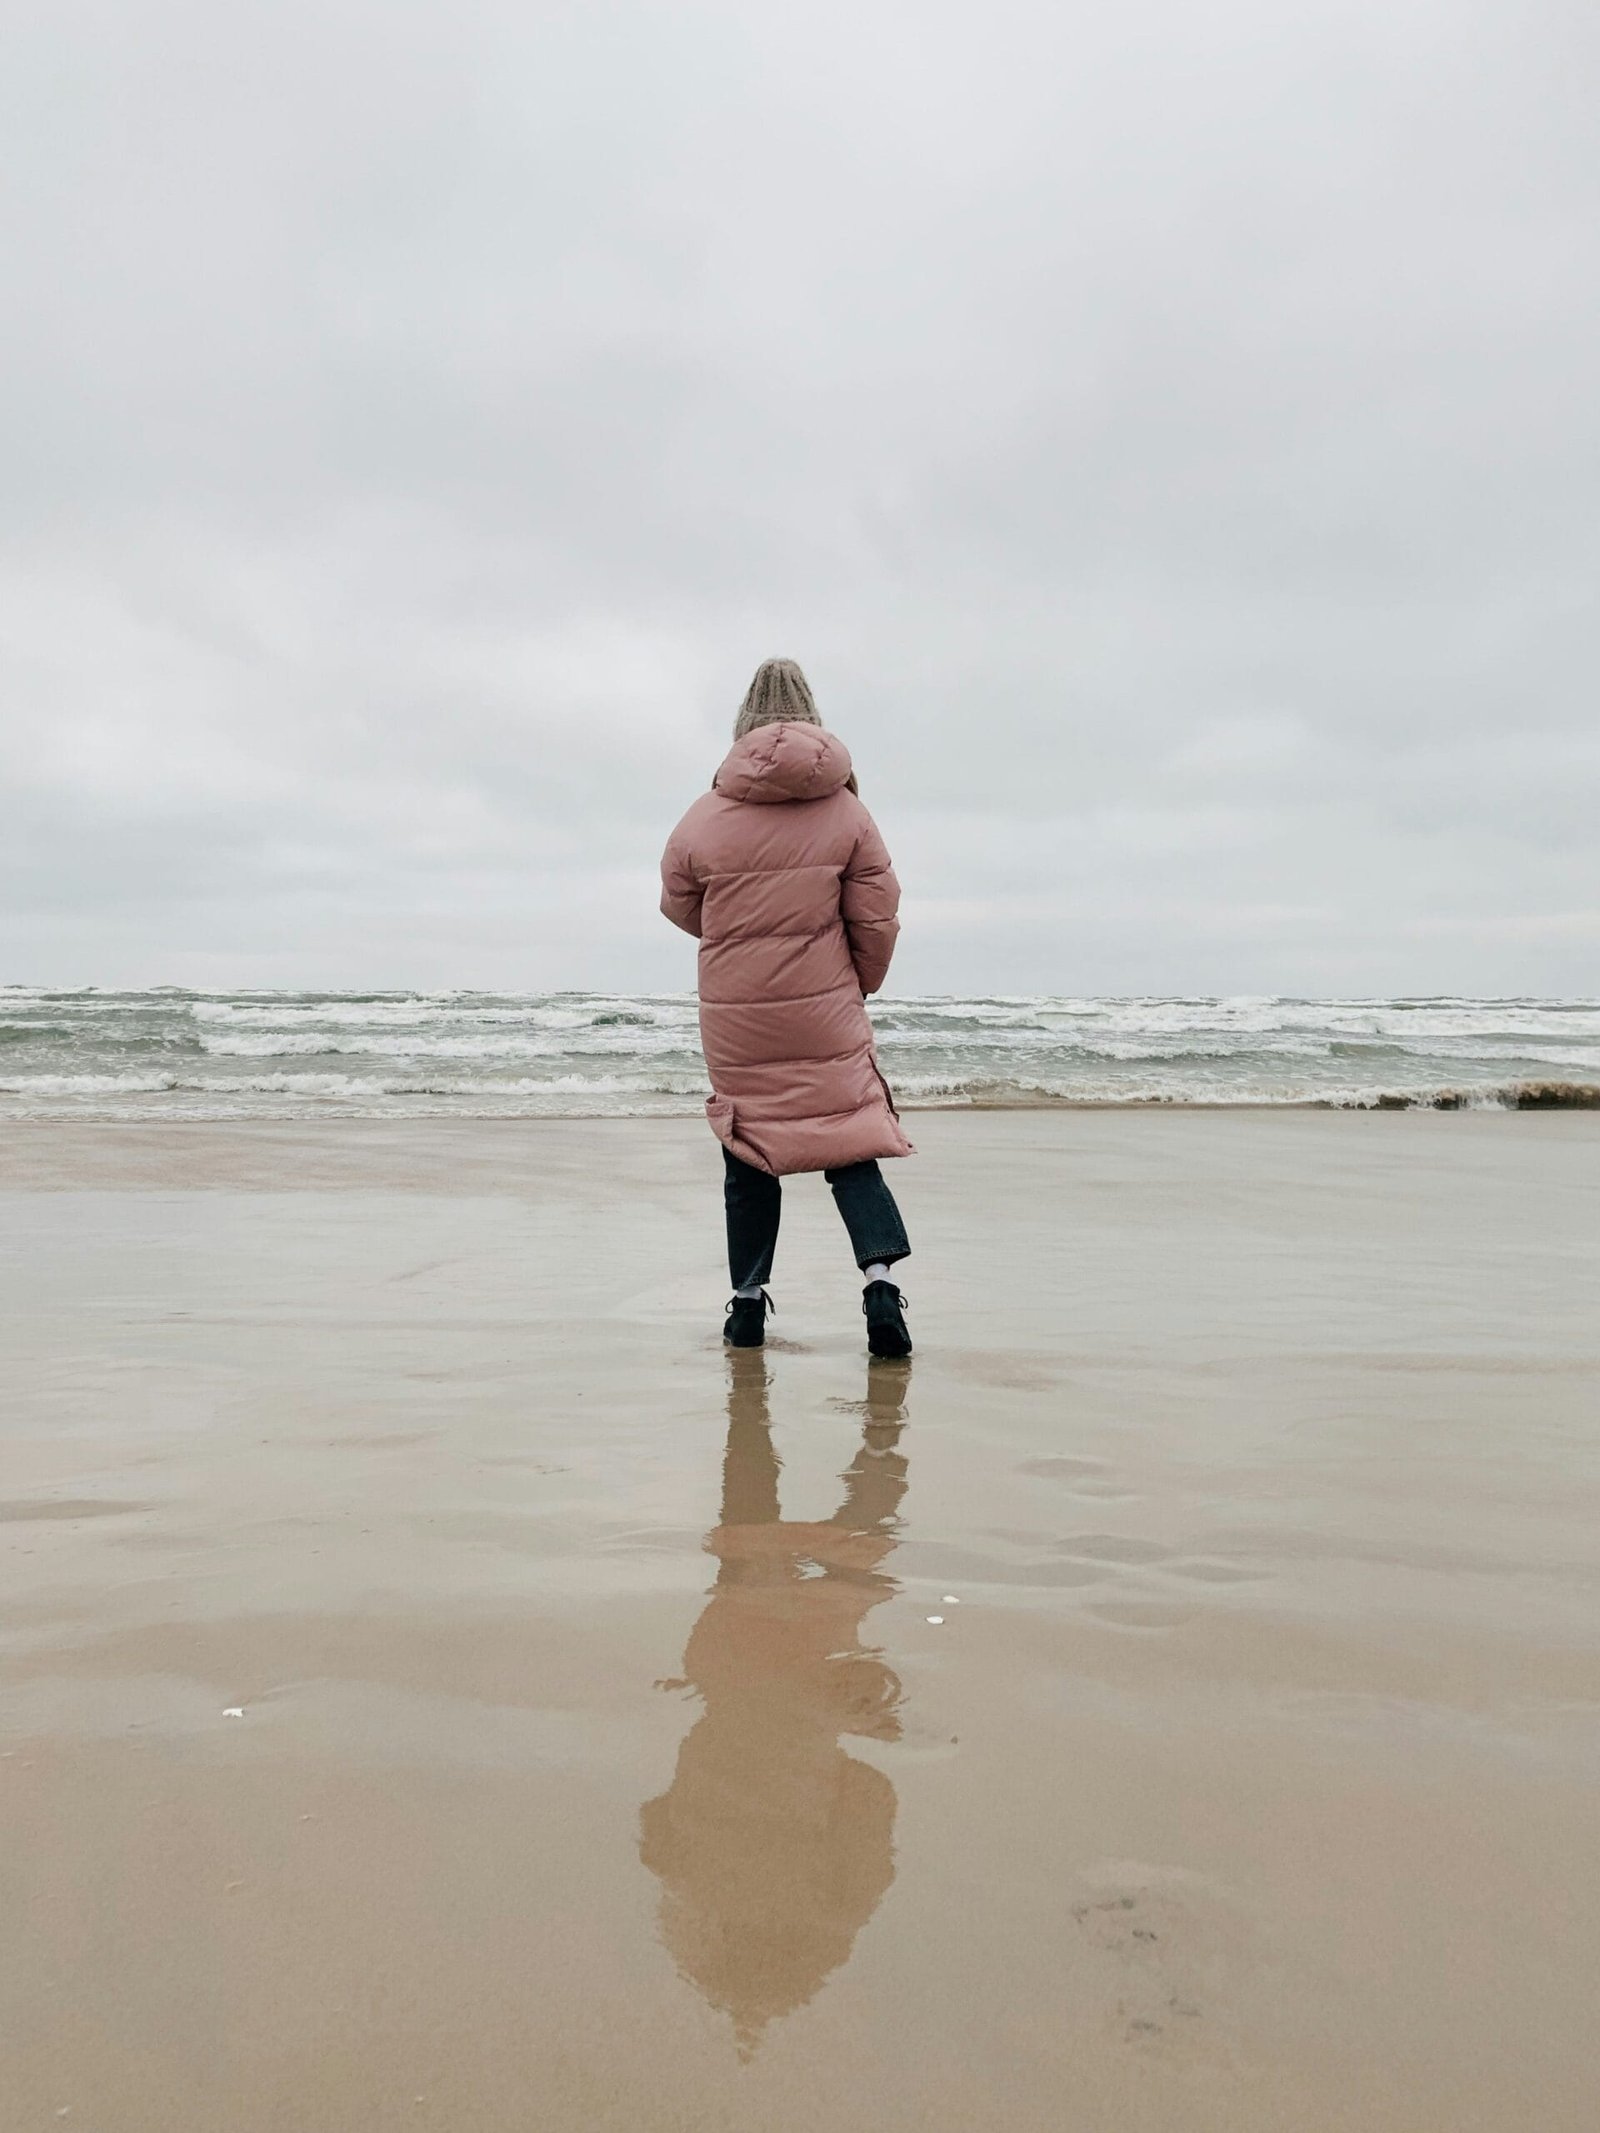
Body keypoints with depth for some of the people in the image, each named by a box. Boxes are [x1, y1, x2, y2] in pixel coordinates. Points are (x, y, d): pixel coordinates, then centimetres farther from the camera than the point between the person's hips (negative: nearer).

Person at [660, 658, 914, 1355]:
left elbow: (679, 906, 10)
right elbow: (877, 920, 0)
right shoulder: (848, 812, -4)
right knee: (849, 1139, 8)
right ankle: (879, 1278, -9)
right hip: (826, 1013, 0)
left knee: (748, 1155, 12)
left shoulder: (704, 819, -5)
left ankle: (748, 1303, 18)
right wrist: (860, 982, 18)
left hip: (734, 1019, 0)